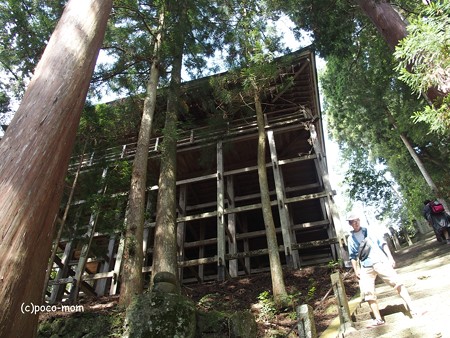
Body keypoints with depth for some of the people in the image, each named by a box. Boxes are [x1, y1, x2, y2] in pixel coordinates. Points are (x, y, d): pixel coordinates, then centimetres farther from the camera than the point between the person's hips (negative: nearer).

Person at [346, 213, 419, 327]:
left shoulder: (369, 231, 8)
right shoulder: (351, 238, 11)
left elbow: (382, 243, 5)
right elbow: (353, 256, 15)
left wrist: (390, 257, -3)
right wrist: (356, 270, 8)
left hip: (380, 261, -1)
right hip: (365, 267, 2)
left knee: (397, 282, -10)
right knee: (368, 292, -5)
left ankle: (411, 307, 0)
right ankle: (378, 319, 2)